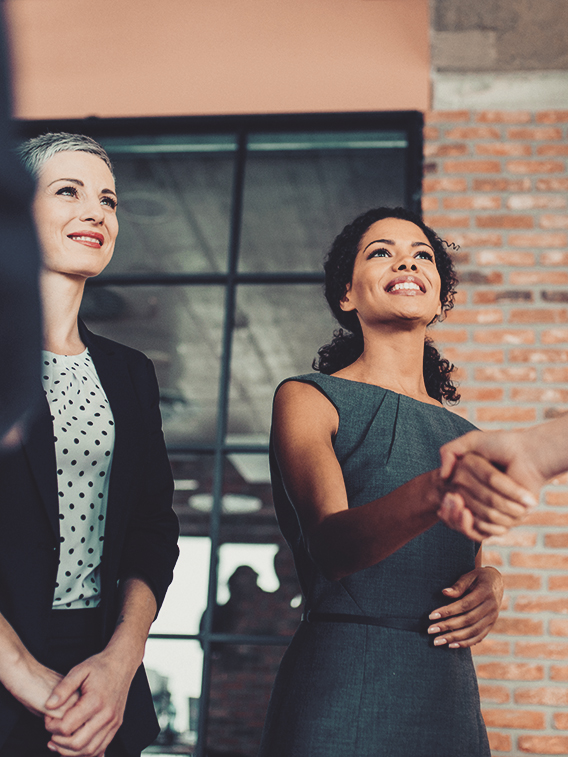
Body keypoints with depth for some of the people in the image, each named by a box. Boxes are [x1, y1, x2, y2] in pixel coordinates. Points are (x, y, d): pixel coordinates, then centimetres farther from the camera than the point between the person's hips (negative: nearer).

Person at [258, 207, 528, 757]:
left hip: (451, 696, 6)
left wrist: (490, 583, -1)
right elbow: (332, 546, -20)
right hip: (343, 691, -5)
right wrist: (435, 491, -39)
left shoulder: (463, 435, 13)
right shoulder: (307, 398, -4)